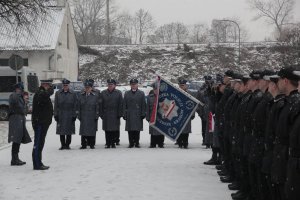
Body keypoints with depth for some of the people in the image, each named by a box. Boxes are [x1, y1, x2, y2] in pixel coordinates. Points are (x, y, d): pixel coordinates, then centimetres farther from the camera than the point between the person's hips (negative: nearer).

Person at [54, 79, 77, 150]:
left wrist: (74, 115, -3)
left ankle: (67, 144, 13)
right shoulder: (58, 93, 5)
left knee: (69, 131, 3)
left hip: (69, 115, -1)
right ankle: (63, 145, 10)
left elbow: (75, 106, 1)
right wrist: (56, 114, 0)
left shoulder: (73, 93, 2)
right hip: (61, 115, 1)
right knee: (61, 131, 2)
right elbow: (56, 105, 6)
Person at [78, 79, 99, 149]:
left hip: (92, 117, -2)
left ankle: (92, 144, 10)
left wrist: (96, 117, -6)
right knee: (83, 131, 1)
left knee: (92, 131, 2)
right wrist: (79, 116, 4)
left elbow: (97, 107, -1)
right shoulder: (81, 96, 9)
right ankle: (84, 145, 7)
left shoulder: (95, 96, 1)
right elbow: (79, 107, 9)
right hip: (84, 117, 2)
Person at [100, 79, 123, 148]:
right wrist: (101, 114, 0)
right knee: (107, 130, 1)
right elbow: (101, 104, 7)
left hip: (115, 115, -1)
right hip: (106, 115, 1)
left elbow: (121, 104, 1)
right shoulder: (103, 93, 8)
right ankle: (108, 143, 7)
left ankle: (113, 143, 9)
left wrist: (120, 114, -5)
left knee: (115, 130, -1)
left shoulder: (118, 93, 4)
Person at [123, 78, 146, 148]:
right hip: (129, 115, 1)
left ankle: (137, 143, 8)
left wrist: (143, 114, -2)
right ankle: (131, 143, 8)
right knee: (130, 130, 1)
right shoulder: (127, 94, 10)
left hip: (138, 115, -1)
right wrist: (124, 114, 1)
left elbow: (143, 105, 4)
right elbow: (124, 105, 8)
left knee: (137, 130, 0)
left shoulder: (141, 93, 6)